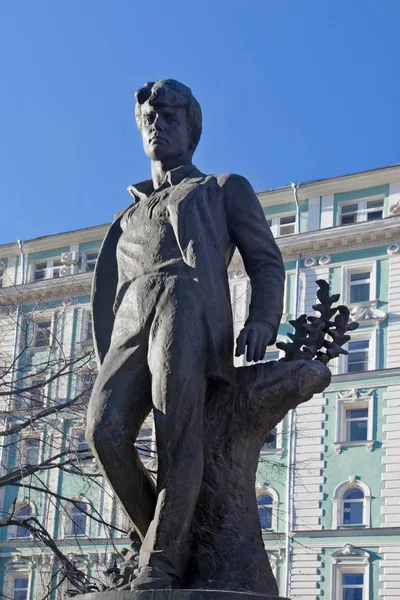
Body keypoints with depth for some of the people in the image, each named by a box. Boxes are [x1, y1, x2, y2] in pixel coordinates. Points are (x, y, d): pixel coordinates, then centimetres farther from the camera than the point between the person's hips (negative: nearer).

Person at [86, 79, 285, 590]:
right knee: (104, 430, -23)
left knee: (178, 433, -27)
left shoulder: (225, 189, 28)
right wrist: (108, 368, 14)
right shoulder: (129, 218, 39)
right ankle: (166, 543, -11)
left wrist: (261, 322, -5)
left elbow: (265, 262, 16)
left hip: (189, 307, -3)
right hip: (130, 327, 4)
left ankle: (162, 559, -25)